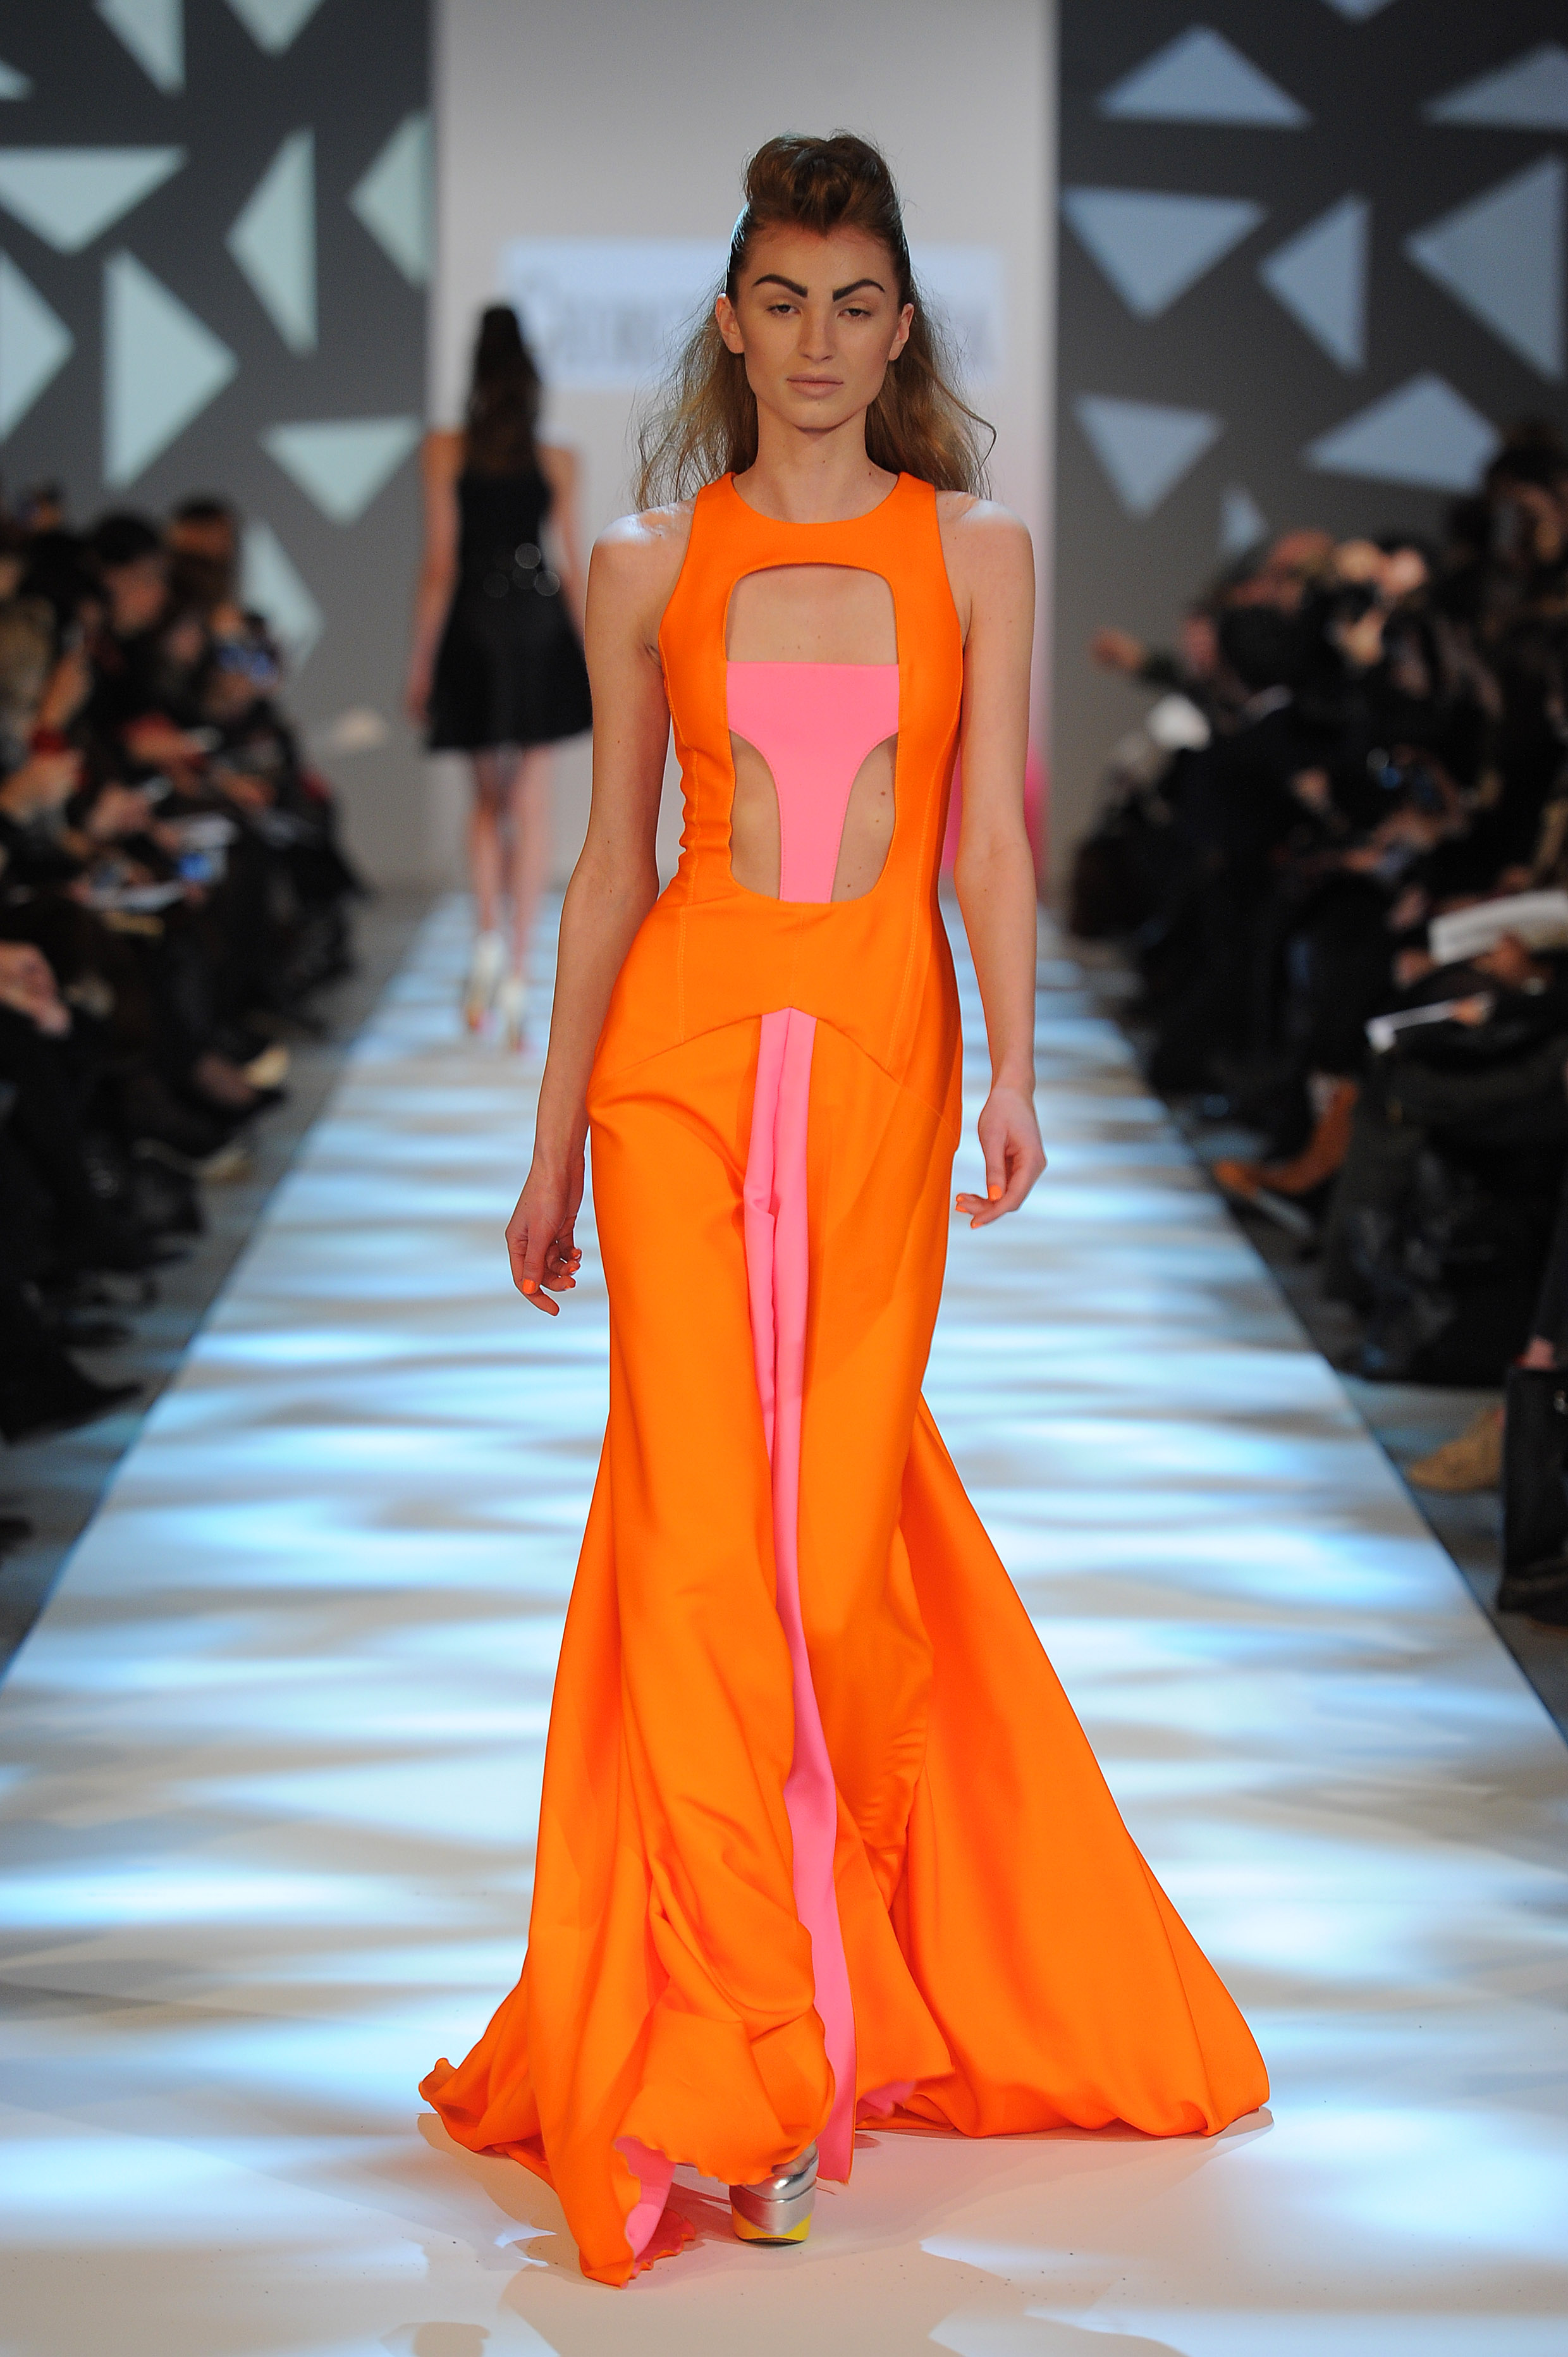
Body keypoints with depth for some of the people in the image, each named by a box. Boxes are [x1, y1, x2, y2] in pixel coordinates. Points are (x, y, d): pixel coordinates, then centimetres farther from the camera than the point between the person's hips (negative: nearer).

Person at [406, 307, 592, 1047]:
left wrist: (421, 661, 1)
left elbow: (439, 565, -5)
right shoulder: (558, 463, 0)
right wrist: (591, 665, 11)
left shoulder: (445, 452, -4)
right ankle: (517, 971, -4)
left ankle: (487, 938, 1)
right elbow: (572, 569, 2)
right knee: (531, 805, 2)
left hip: (472, 635, 0)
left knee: (488, 797, 18)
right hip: (542, 632, 0)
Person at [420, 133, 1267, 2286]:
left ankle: (851, 1978, 22)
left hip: (879, 1057, 0)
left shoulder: (977, 552, 8)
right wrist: (552, 1140, 9)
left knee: (844, 1522, -1)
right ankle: (750, 2063, -2)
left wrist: (1013, 1067, -14)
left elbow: (991, 835, 1)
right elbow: (611, 859, 10)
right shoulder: (649, 568, 8)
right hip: (680, 1051, 0)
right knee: (703, 1528, -7)